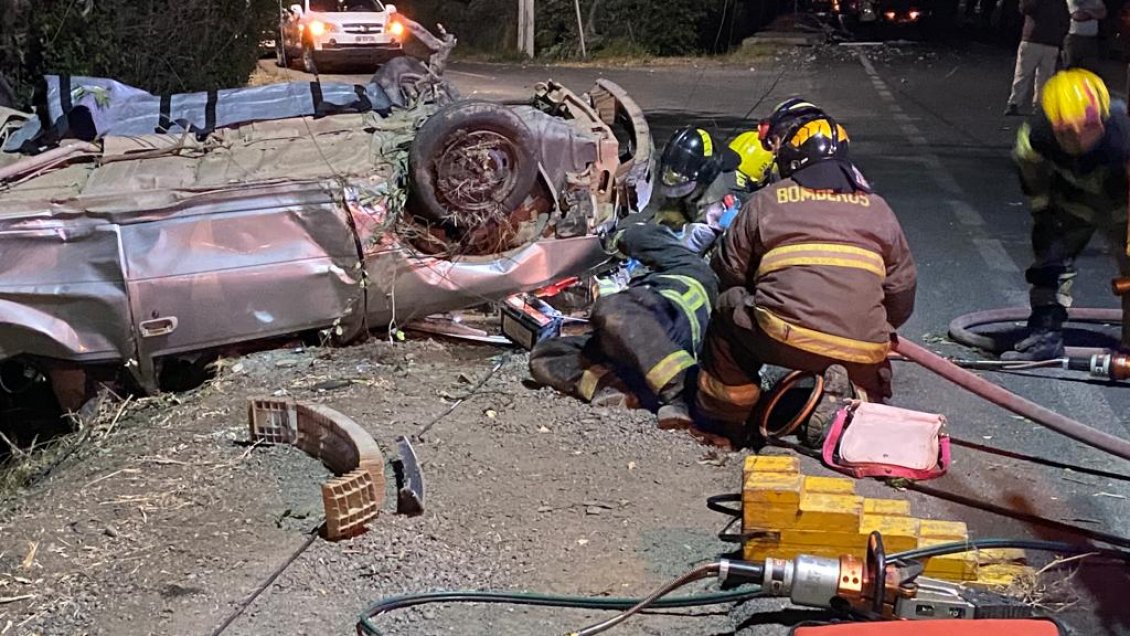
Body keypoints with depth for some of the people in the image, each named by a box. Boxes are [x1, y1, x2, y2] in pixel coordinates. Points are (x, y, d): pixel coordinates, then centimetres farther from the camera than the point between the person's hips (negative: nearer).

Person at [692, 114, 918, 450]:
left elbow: (729, 273, 16)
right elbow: (902, 289, 20)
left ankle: (719, 423, 22)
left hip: (784, 341, -3)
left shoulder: (766, 202, 12)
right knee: (875, 375, 35)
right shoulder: (877, 208, 19)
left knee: (728, 311, 24)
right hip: (864, 354, 3)